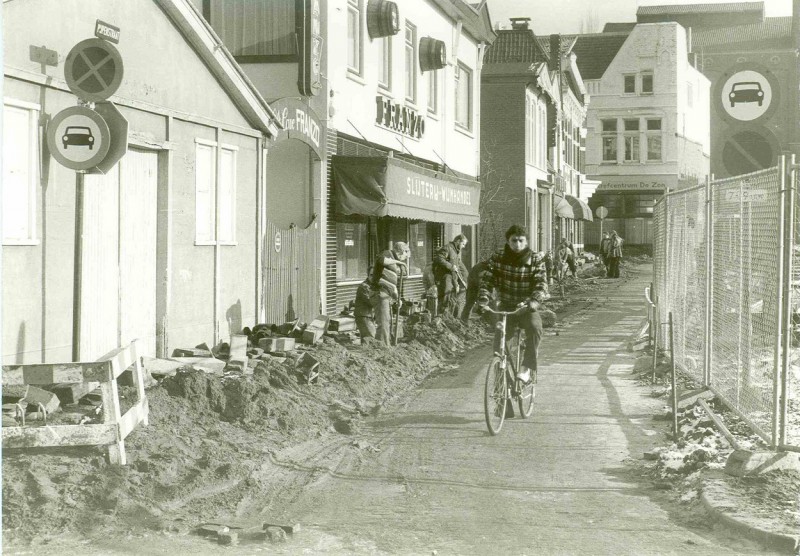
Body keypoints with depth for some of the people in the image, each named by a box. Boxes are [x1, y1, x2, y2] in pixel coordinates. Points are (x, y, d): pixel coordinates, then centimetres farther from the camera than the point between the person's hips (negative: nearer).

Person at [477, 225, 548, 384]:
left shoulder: (536, 259, -5)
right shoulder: (497, 258, -1)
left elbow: (541, 283, -16)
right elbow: (487, 280, -4)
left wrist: (535, 300, -36)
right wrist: (483, 297, -25)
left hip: (527, 307, -1)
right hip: (506, 307, 1)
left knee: (535, 327, -32)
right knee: (500, 335, -20)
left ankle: (526, 368, -24)